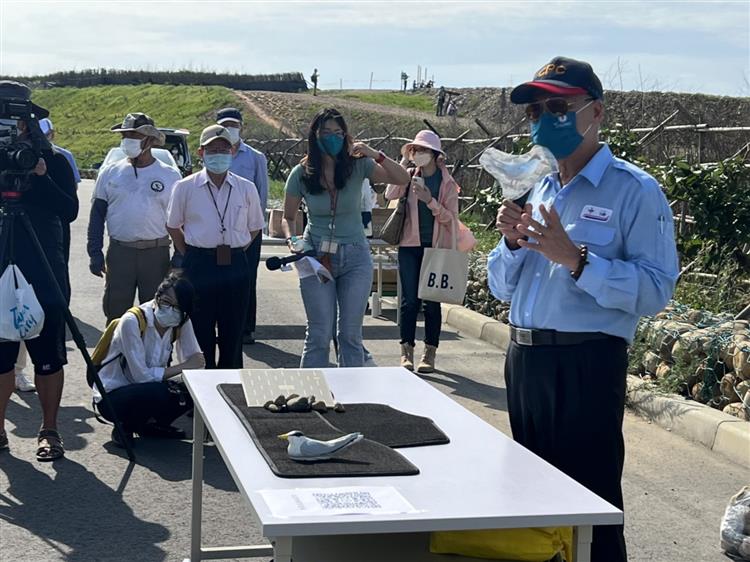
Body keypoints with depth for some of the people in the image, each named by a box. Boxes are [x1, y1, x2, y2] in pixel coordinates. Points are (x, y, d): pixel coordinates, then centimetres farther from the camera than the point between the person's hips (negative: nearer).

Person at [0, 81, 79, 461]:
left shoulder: (52, 161, -1)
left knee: (48, 359, 5)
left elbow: (69, 211, -9)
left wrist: (41, 177, -21)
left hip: (44, 276, -1)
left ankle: (49, 430, 15)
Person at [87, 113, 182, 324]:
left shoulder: (170, 176, 3)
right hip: (119, 252, 1)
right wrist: (95, 252, 1)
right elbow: (97, 215, 9)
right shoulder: (110, 173, 7)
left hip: (156, 253, -1)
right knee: (116, 309, 4)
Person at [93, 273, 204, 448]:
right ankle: (124, 428, -6)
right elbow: (142, 375, -27)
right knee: (158, 392, -35)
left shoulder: (181, 322, -6)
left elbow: (196, 361, -6)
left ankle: (149, 425, 7)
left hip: (144, 388, 6)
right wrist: (183, 367, -21)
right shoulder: (132, 321, -25)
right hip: (112, 396, -6)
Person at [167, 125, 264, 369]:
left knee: (233, 332, 6)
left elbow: (254, 228, 16)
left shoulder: (246, 189, 5)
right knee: (201, 333, 3)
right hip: (199, 266, -2)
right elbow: (173, 226, 10)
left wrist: (234, 253, 7)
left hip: (235, 265, 2)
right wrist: (192, 257, 4)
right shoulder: (185, 187, 1)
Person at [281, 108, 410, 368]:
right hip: (316, 257, -1)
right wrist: (291, 239, -13)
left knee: (351, 333, 6)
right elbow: (288, 218, 7)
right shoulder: (301, 174, -2)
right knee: (319, 334, 0)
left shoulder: (357, 166, -3)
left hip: (355, 256, 1)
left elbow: (402, 178, -9)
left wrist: (375, 155, -21)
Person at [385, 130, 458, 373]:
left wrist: (430, 200, -16)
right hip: (410, 245, 1)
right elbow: (390, 194, -12)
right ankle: (406, 352, 5)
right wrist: (404, 162, -9)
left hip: (436, 246, -1)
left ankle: (430, 354, 10)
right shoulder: (412, 177, 6)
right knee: (410, 300, 0)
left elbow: (451, 219, -2)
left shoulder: (447, 183, 1)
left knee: (432, 301, 3)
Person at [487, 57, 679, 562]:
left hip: (586, 365, -7)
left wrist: (575, 259, -24)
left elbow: (656, 290, -19)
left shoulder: (634, 191, -8)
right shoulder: (538, 189, 14)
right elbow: (502, 288, 15)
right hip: (525, 360, 7)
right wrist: (514, 242, -4)